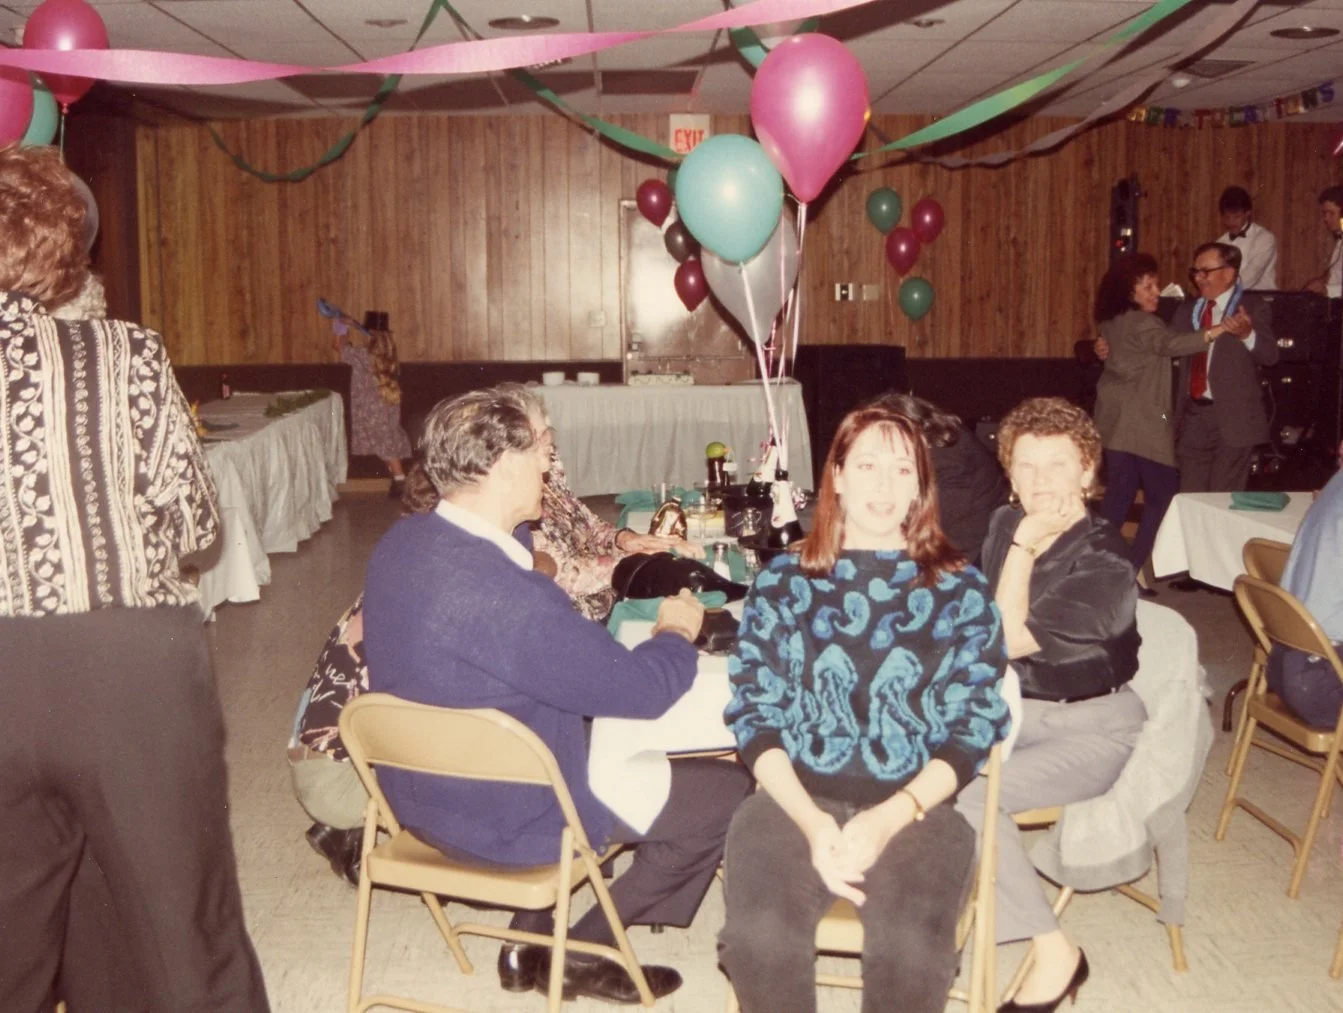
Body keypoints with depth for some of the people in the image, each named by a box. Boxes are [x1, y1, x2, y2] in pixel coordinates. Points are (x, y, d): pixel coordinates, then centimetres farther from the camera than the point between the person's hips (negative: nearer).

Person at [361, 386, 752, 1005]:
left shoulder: (400, 542, -6)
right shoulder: (505, 598, -34)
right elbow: (642, 688, -24)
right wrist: (676, 633, -3)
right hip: (504, 824, -9)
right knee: (729, 791, 2)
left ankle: (533, 938, 30)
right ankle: (577, 953, 17)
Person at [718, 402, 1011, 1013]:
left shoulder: (961, 591, 9)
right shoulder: (784, 580, 11)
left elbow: (974, 729, 4)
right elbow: (754, 714, 5)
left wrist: (888, 820, -11)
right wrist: (812, 821, -10)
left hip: (914, 805, 0)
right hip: (796, 798, 1)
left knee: (910, 952, -29)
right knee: (758, 938, -28)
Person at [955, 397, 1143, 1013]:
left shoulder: (1103, 562, -18)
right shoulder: (1006, 525, 3)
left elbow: (1011, 642, -21)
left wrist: (1024, 548, -17)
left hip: (1093, 728, -6)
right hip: (1017, 708, 6)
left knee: (965, 794, -27)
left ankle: (1053, 955, -12)